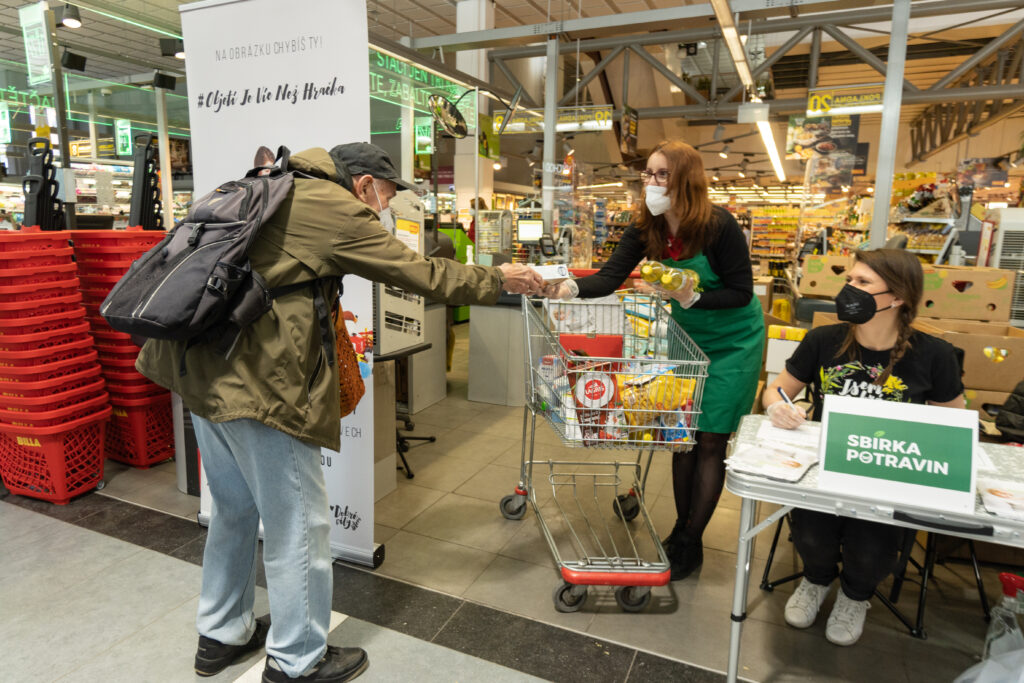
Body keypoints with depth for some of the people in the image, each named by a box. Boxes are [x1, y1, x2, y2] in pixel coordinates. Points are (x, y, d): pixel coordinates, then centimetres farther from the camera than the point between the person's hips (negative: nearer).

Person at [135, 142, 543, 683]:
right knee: (296, 524, 4)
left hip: (205, 370, 10)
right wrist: (497, 281, 3)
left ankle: (220, 636, 39)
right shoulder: (334, 209, -10)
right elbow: (418, 273, -7)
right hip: (257, 384, -10)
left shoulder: (281, 193, 19)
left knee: (235, 510, 22)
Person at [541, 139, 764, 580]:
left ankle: (690, 544, 13)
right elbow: (610, 277, -20)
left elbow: (740, 293, -18)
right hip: (687, 338, 5)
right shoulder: (646, 230, -9)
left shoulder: (719, 226, -23)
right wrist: (571, 287, -39)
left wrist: (693, 297, -34)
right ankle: (681, 528, 26)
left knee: (709, 441, -1)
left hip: (733, 342, -5)